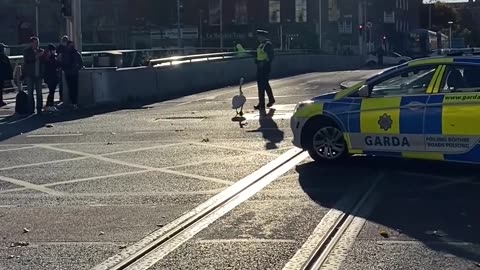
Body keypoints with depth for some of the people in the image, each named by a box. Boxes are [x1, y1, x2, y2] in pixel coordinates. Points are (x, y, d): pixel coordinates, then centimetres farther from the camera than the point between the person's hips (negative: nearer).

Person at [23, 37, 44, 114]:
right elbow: (27, 61, -12)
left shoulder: (41, 51, 11)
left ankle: (39, 109, 5)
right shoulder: (27, 51, 2)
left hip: (38, 75, 2)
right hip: (30, 75, -2)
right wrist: (36, 56, -18)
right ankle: (31, 109, 4)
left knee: (39, 93, 1)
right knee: (30, 93, -1)